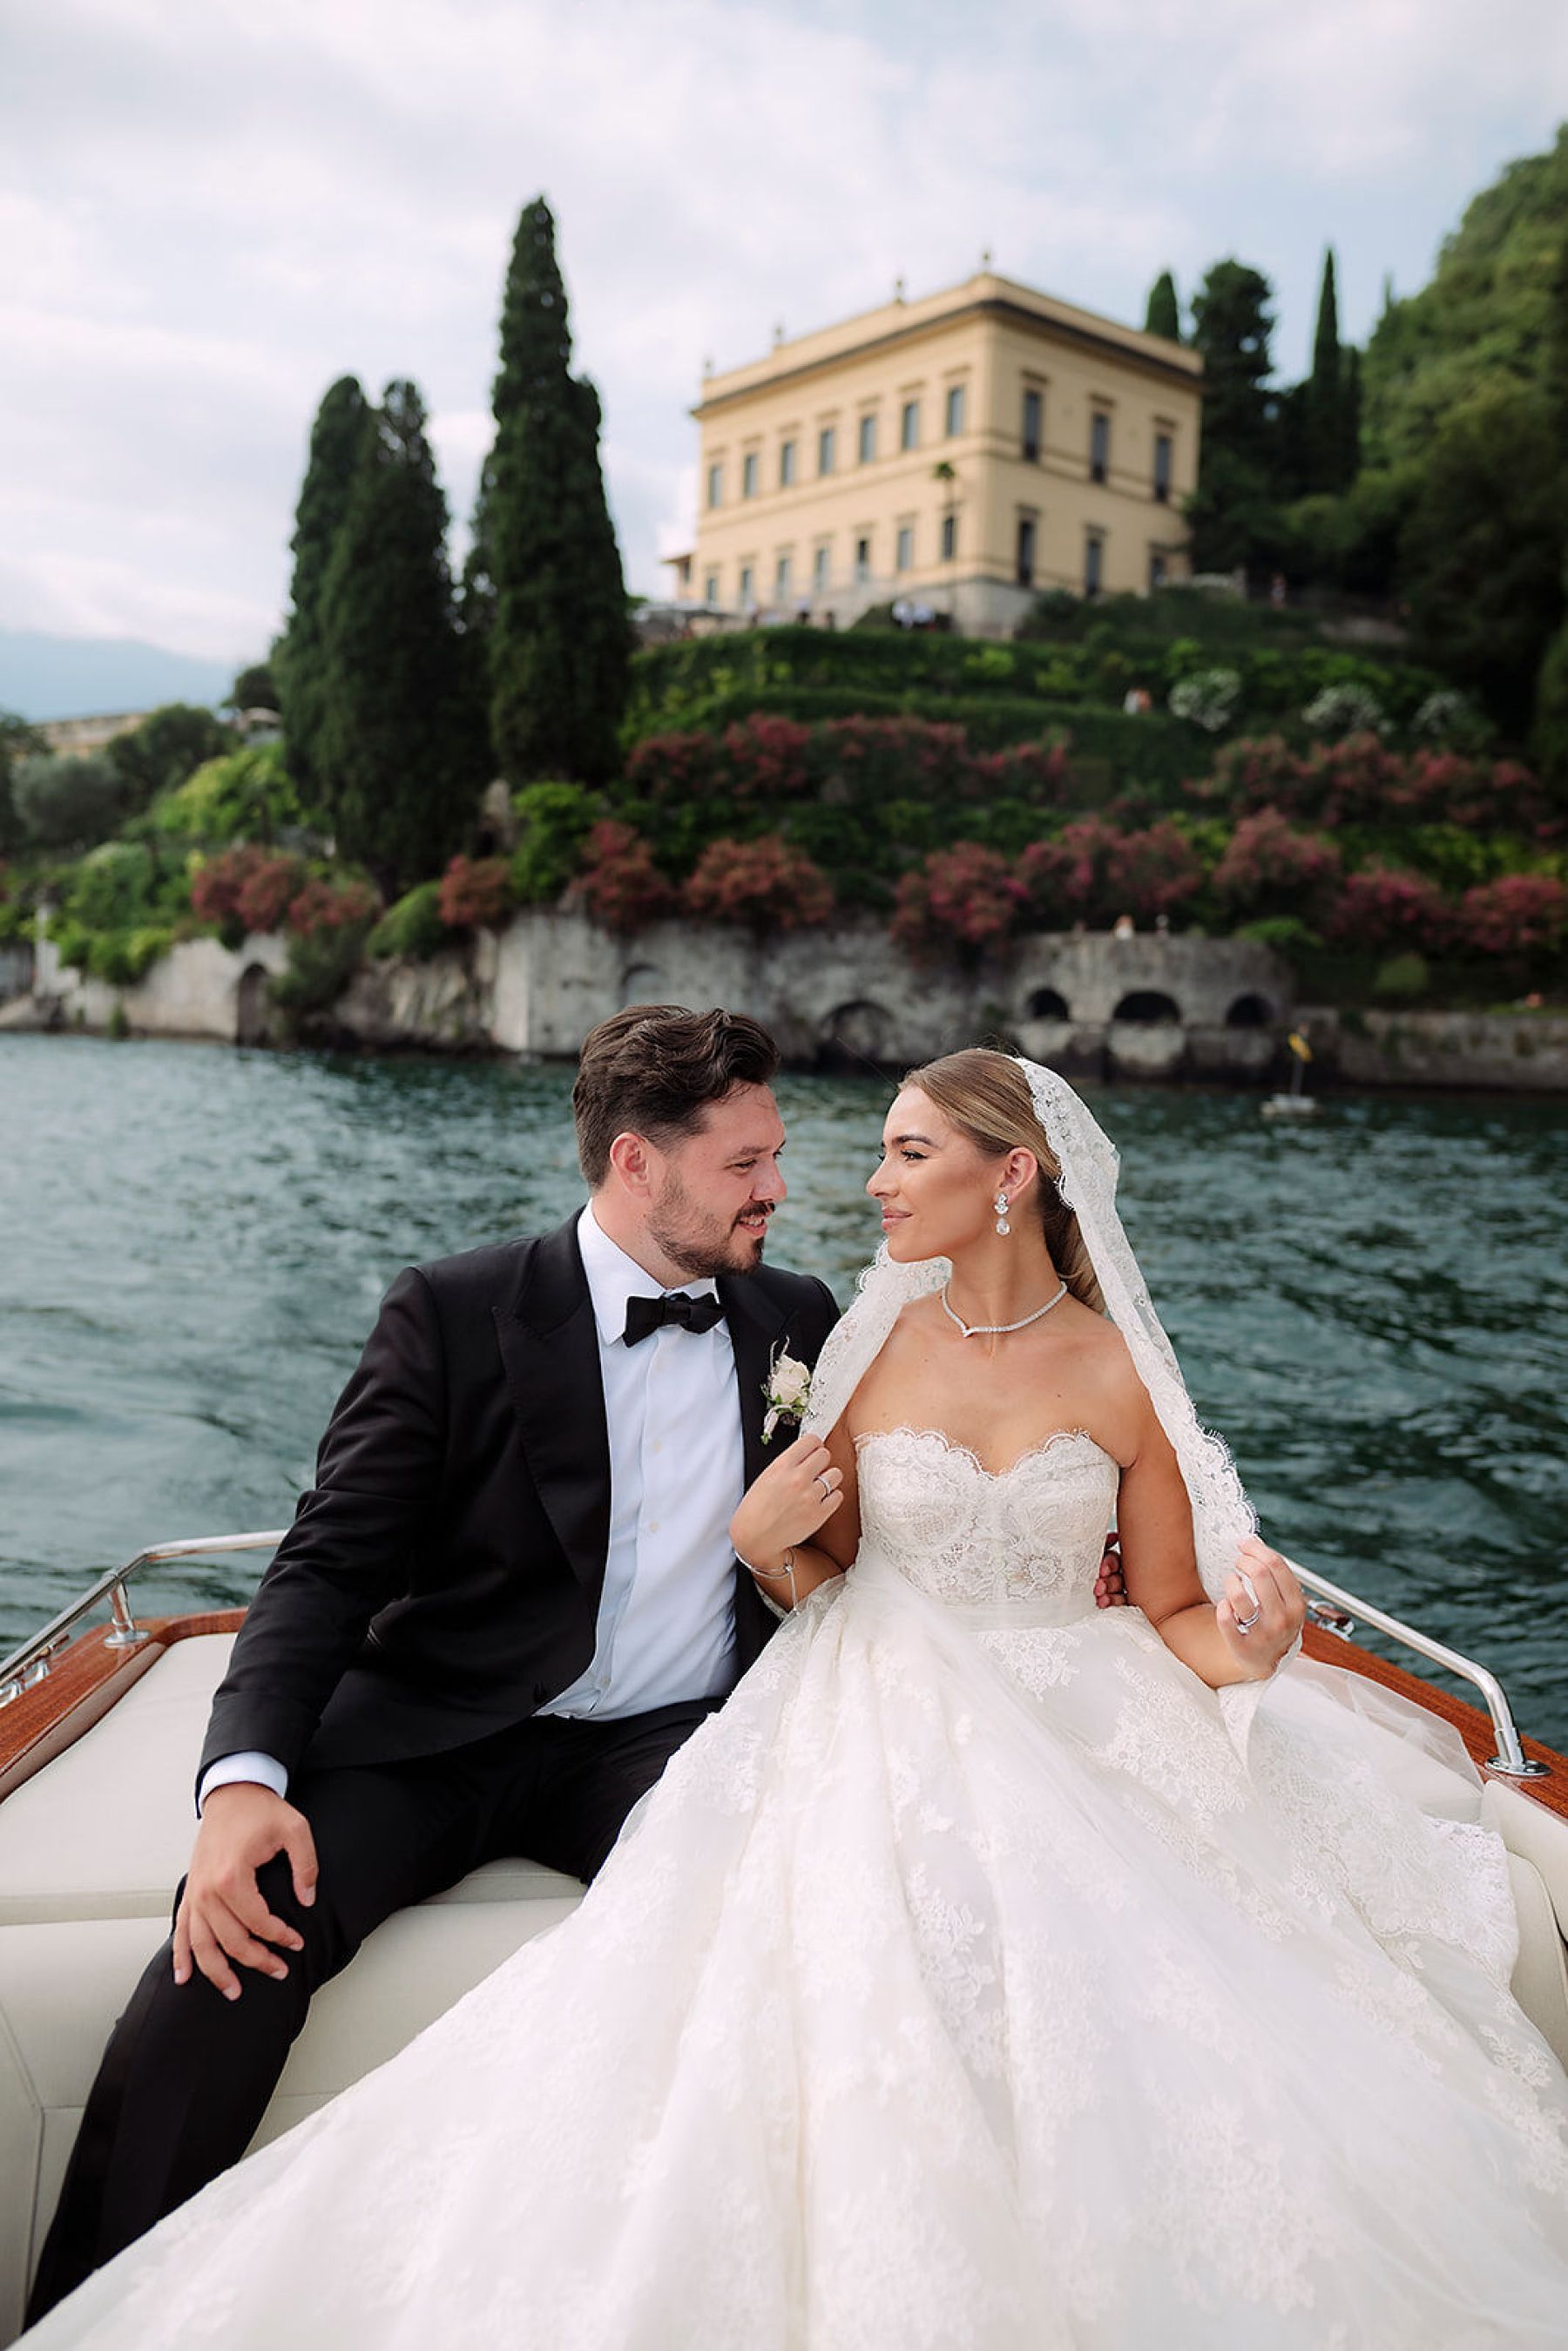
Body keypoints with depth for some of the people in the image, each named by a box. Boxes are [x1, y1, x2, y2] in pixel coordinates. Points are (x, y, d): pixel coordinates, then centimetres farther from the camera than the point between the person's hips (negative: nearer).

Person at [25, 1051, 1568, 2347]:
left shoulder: (1121, 1375, 0)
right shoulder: (872, 1341, 4)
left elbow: (1171, 1612, 5)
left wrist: (1242, 1646, -18)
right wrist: (767, 1543, -11)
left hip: (1076, 1753, 0)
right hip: (881, 1735, 1)